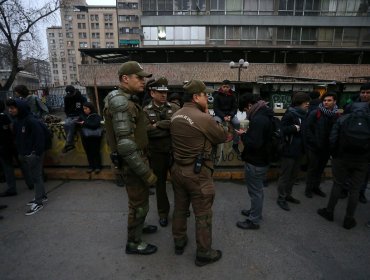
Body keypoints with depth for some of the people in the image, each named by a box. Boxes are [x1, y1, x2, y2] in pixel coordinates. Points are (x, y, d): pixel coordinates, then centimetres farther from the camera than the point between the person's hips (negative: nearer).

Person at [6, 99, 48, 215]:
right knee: (31, 176, 15)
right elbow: (17, 138, 17)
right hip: (24, 155, 9)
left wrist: (37, 152, -19)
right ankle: (42, 196, 29)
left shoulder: (32, 121, -17)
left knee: (36, 177, -2)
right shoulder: (17, 121, 10)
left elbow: (40, 137, -19)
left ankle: (38, 202, 6)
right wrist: (19, 152, 10)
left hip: (33, 154, -9)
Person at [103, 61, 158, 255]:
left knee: (139, 199, 26)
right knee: (139, 203, 6)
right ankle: (133, 243, 27)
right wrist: (146, 172, -26)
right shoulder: (121, 103, -23)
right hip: (132, 161, -10)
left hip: (136, 157, 10)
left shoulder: (128, 100, 10)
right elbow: (125, 144, -30)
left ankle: (138, 226, 48)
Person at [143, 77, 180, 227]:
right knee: (160, 182, 14)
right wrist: (169, 127, -18)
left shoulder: (175, 108, 1)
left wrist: (158, 126, -19)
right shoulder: (146, 111, -1)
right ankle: (163, 212, 33)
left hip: (175, 150, 1)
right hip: (157, 152, 0)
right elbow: (145, 131, -16)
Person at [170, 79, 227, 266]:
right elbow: (222, 137, -6)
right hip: (197, 173, -7)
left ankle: (179, 242, 41)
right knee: (203, 214, 10)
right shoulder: (204, 119, -21)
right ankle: (204, 253, 27)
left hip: (177, 169, 8)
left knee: (180, 208, 22)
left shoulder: (175, 116, 2)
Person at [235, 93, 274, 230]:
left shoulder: (258, 119, -26)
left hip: (255, 162, -10)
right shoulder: (264, 115, 7)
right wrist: (248, 134, 4)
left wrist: (243, 135, -15)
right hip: (262, 159, 10)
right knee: (257, 189, 24)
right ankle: (255, 211, 42)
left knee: (255, 191, 5)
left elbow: (253, 144, -30)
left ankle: (254, 221, 21)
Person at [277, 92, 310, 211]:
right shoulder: (290, 113, -14)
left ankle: (288, 194, 34)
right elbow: (281, 129, -21)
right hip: (289, 150, -8)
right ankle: (281, 198, 16)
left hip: (299, 150, 9)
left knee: (294, 174, 18)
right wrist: (294, 128, -23)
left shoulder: (303, 114, 10)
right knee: (285, 175, 3)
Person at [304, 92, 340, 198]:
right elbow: (307, 128, -13)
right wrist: (314, 142, -16)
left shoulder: (336, 115, 2)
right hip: (314, 147, -4)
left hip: (327, 147, 4)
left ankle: (316, 187, 31)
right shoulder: (315, 113, -10)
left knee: (321, 168, 15)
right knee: (312, 168, 5)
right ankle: (308, 188, 19)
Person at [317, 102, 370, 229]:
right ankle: (349, 219, 19)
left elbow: (333, 139, -8)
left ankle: (329, 212, 23)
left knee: (337, 184, 13)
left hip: (342, 158, -1)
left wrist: (334, 155, 4)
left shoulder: (342, 119, -3)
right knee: (355, 189, 10)